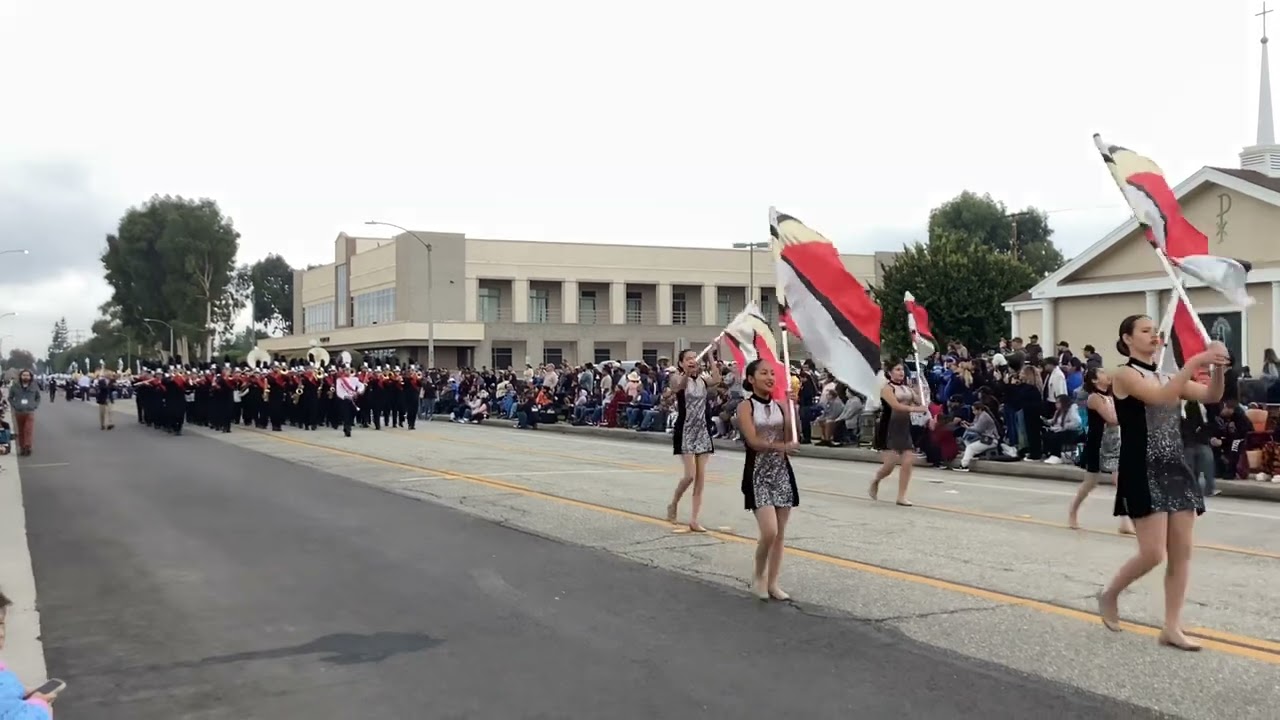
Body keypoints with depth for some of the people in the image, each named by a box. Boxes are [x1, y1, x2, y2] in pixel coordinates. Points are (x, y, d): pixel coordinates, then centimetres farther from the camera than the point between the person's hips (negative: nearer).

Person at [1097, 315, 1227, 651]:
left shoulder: (1166, 377, 16)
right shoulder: (1125, 375, -6)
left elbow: (1212, 396, 5)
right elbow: (1160, 397, -24)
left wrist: (1217, 367, -12)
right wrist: (1194, 362, -25)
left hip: (1175, 470, 7)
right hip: (1143, 473, -7)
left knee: (1182, 552, 4)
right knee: (1153, 554, -9)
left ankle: (1172, 628, 11)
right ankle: (1109, 595, 18)